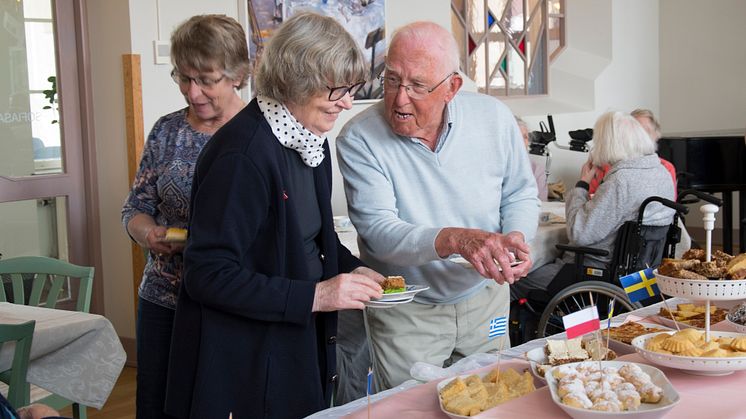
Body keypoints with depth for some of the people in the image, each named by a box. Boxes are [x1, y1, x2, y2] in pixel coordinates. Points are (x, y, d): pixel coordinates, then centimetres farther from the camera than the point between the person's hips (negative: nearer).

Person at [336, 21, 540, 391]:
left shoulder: (494, 117, -8)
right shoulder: (359, 139, -19)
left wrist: (515, 237, -19)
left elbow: (521, 195, 3)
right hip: (405, 314, -3)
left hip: (486, 299, 4)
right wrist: (457, 239, -40)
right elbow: (379, 232, -25)